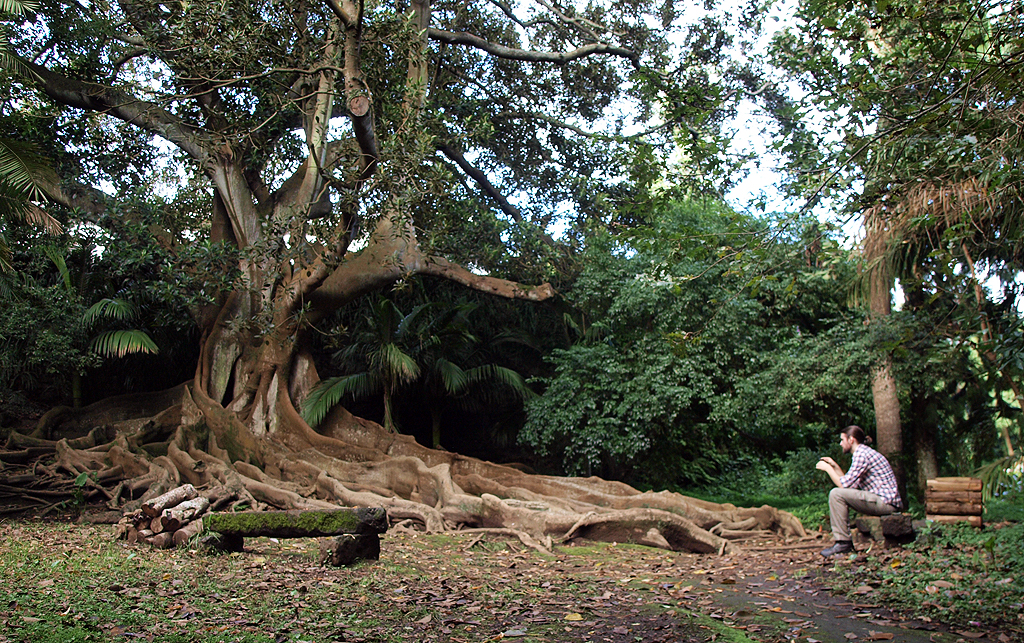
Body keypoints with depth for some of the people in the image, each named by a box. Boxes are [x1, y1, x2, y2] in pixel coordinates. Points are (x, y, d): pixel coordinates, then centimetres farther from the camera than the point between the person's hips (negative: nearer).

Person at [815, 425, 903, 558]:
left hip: (885, 502, -11)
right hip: (886, 502, 11)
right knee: (842, 494, 21)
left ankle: (843, 542, -12)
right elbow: (850, 484, 19)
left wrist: (827, 468, -4)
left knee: (836, 494, -17)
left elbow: (844, 484, -18)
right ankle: (845, 538, 17)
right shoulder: (863, 452, 19)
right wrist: (834, 466, 17)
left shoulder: (862, 453, -13)